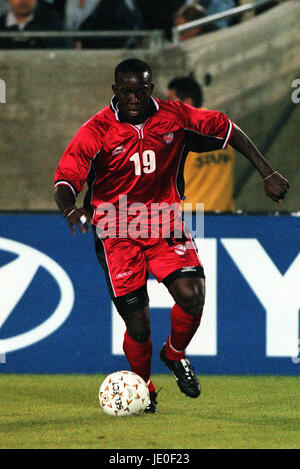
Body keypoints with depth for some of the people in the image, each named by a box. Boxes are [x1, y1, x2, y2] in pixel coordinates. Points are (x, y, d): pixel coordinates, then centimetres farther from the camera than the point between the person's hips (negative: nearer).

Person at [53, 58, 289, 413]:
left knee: (192, 296, -21)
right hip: (117, 233, -2)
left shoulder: (173, 117, -3)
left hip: (165, 224, 2)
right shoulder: (97, 131, -11)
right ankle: (144, 389, 22)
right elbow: (64, 180, -16)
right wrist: (71, 210, -39)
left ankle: (175, 354, 12)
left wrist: (267, 174, 7)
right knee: (138, 326, -7)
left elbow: (226, 130, 9)